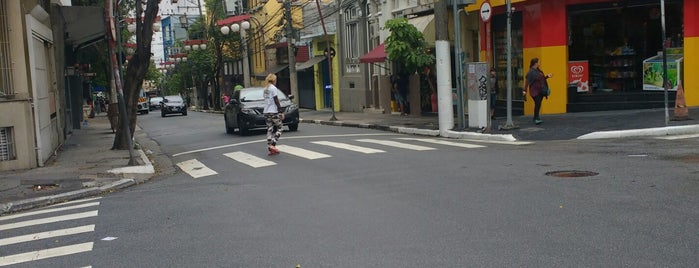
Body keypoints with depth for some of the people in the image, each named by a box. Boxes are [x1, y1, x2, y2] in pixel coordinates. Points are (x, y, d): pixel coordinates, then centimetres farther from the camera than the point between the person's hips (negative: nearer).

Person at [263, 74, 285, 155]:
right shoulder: (273, 88, -10)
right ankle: (273, 145, -10)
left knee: (270, 129, 7)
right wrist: (281, 112, -11)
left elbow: (266, 100, 12)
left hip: (266, 112, 7)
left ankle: (269, 147, 3)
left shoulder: (265, 89, 12)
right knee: (279, 128, 2)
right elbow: (276, 101, -13)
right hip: (274, 112, -7)